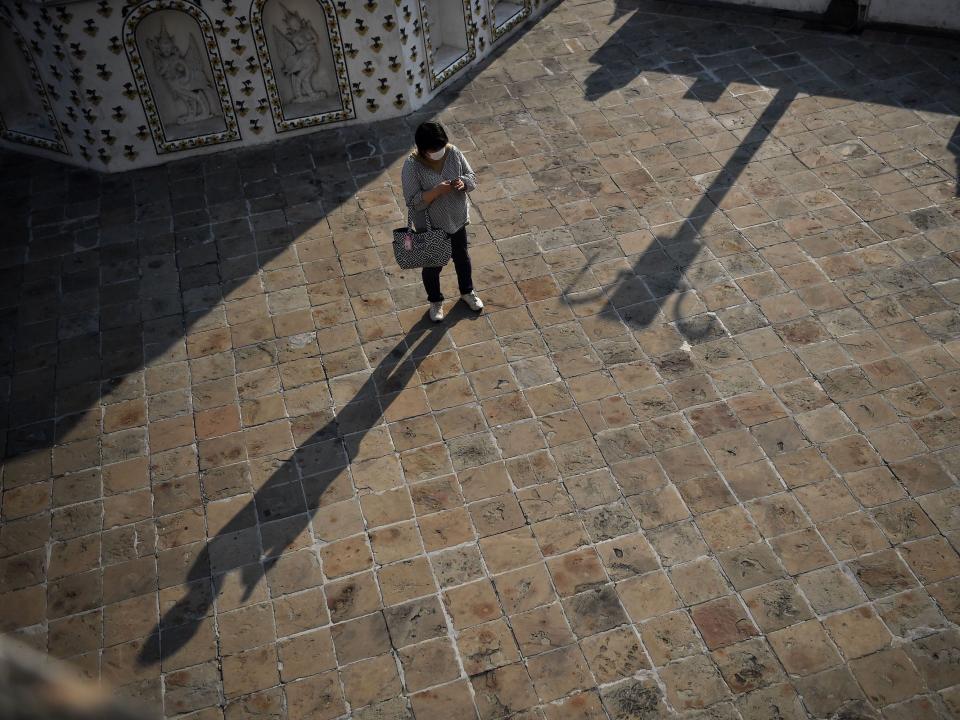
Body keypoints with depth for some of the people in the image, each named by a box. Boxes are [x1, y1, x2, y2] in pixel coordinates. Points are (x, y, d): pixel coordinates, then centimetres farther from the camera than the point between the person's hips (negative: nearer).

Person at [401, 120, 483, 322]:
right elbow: (413, 202, -25)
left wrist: (463, 183, -27)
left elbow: (472, 177, -4)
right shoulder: (412, 166, -27)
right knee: (432, 265, 18)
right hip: (430, 227, -4)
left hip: (457, 219, 4)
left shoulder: (453, 152, -15)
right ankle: (435, 301, 45)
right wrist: (437, 191, -38)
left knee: (462, 257, 25)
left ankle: (467, 292, 53)